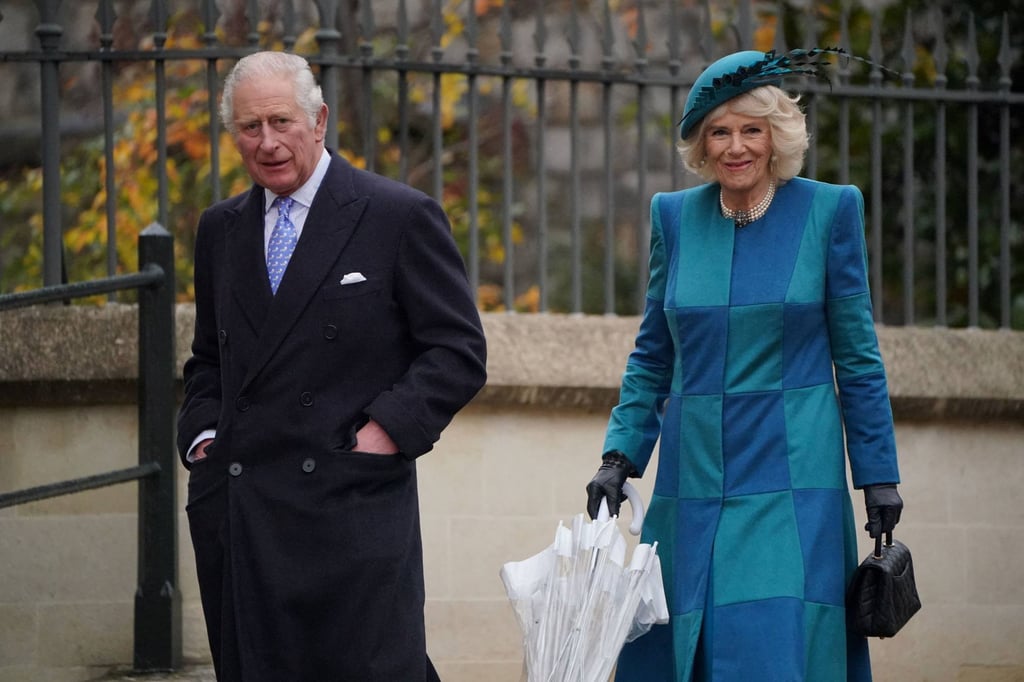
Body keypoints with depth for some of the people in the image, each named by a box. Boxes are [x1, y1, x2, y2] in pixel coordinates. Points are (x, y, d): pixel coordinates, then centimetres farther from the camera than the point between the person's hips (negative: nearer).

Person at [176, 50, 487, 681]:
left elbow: (459, 351, -2)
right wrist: (202, 434, 8)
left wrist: (388, 431, -13)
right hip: (238, 514, 5)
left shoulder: (400, 218, 0)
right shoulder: (222, 229, 17)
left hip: (354, 506, -5)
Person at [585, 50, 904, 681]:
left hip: (792, 480, -3)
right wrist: (621, 455, 4)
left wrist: (879, 475, 0)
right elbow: (653, 357, 14)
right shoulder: (675, 217, 7)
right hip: (693, 478, 3)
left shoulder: (829, 211, -1)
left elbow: (857, 358, 2)